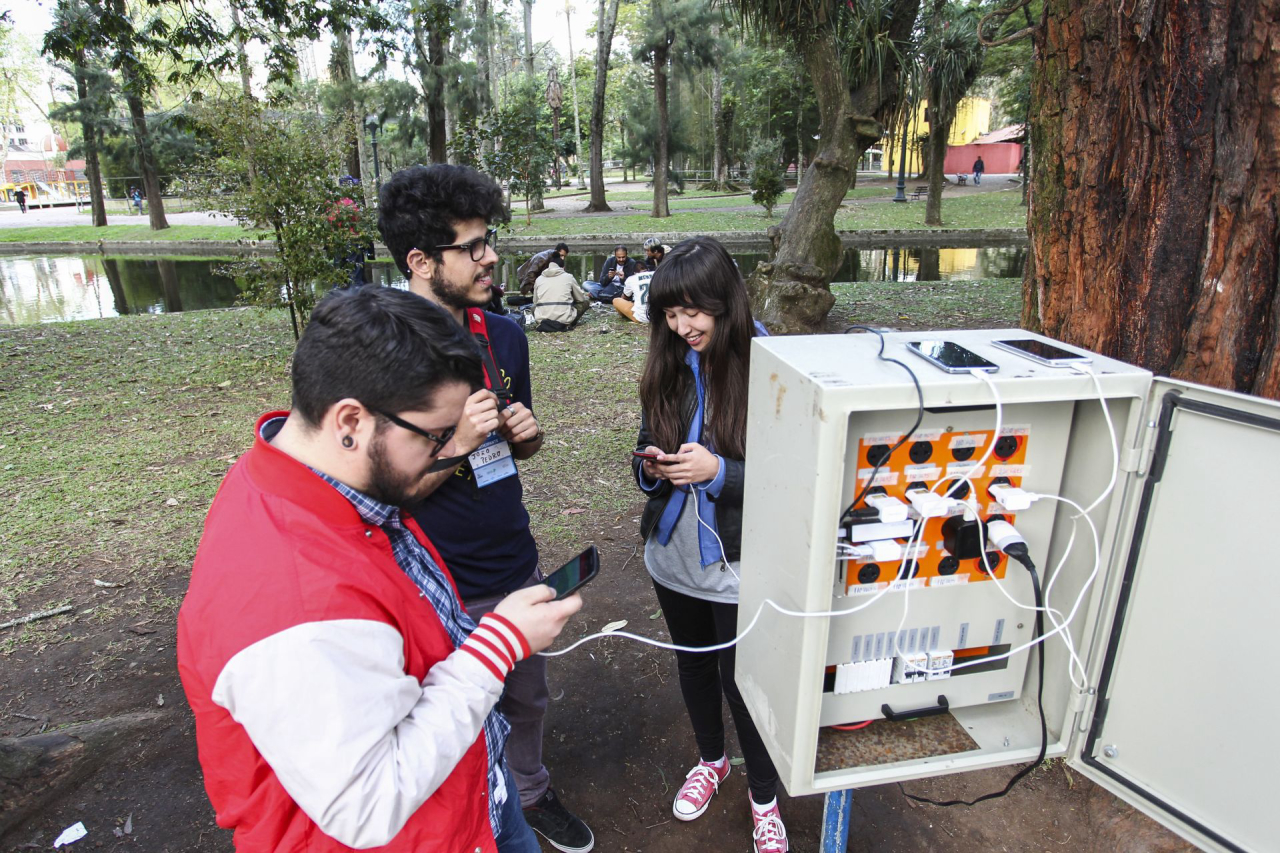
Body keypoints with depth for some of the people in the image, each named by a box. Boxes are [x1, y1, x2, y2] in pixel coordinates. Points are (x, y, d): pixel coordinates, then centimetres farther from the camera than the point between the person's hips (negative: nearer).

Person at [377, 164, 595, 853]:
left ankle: (531, 793, 53)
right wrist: (454, 446, -29)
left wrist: (527, 433, -10)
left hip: (516, 567, 6)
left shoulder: (505, 336, -1)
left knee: (526, 698, 26)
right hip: (442, 588, -5)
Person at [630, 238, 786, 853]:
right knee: (693, 662, 24)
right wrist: (652, 466, -14)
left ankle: (763, 795, 39)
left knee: (741, 678, 10)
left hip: (735, 563, -5)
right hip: (673, 554, 5)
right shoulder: (667, 369, -2)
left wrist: (718, 471, -27)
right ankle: (711, 759, 52)